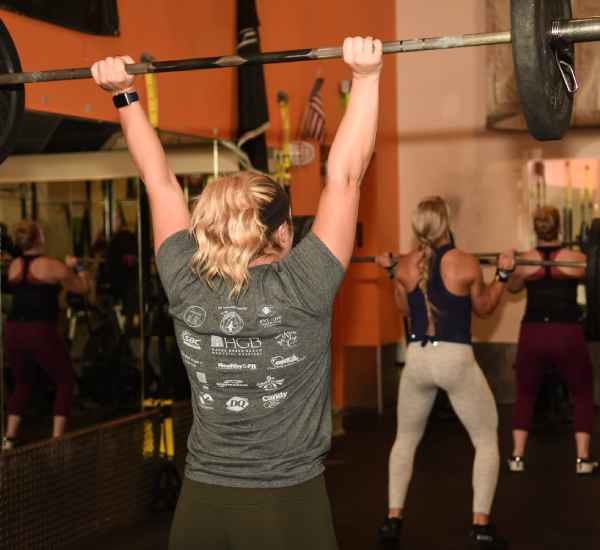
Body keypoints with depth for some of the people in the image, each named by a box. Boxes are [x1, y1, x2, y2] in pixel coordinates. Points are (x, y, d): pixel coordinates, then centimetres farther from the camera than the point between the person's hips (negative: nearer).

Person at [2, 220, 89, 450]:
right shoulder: (53, 266, -6)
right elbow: (83, 288, 5)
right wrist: (77, 266, 21)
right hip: (41, 332, -5)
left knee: (22, 383, 23)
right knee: (65, 382, 11)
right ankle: (57, 439, 3)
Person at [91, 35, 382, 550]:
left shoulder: (186, 286, -5)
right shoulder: (302, 288, -14)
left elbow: (159, 179, 4)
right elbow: (345, 176, -14)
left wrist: (125, 95, 11)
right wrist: (366, 77, -11)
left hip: (201, 504, 3)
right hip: (288, 505, -3)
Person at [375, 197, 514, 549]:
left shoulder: (404, 266, -1)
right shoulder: (466, 264, -10)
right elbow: (484, 308, 5)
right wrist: (504, 275, 7)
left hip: (417, 360, 3)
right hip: (456, 360, -3)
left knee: (406, 439, 23)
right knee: (487, 441, 12)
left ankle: (393, 520, 20)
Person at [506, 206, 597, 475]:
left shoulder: (524, 259, -1)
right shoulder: (576, 258, -6)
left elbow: (512, 288, 18)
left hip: (532, 335, 1)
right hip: (567, 335, -1)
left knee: (525, 395, 19)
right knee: (583, 395, 17)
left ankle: (517, 457, 14)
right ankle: (583, 459, 10)